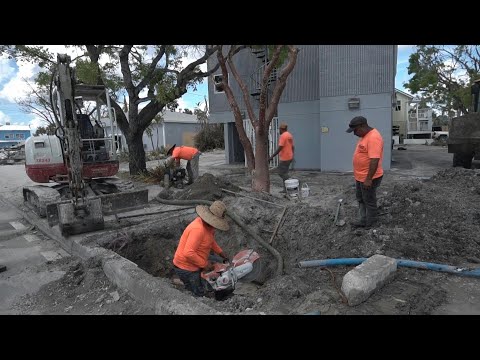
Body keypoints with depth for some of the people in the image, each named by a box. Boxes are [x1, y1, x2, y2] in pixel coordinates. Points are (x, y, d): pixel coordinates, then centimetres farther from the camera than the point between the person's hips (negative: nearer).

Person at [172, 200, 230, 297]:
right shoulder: (198, 229, -31)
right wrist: (204, 264, -23)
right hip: (186, 267, -9)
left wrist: (220, 252, 10)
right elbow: (188, 253, -34)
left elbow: (210, 240, 18)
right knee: (200, 294, -3)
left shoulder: (208, 224, -2)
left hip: (195, 264, 9)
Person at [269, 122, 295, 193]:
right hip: (289, 157, 10)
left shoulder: (283, 136, -16)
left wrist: (272, 157, -18)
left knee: (283, 174, -2)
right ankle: (286, 188, 13)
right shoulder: (289, 135, 13)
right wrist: (292, 156, 27)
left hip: (284, 158, -10)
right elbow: (293, 146, 17)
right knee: (283, 173, 14)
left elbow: (279, 148, -22)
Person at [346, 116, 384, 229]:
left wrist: (369, 179, -28)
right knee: (361, 199, 19)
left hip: (369, 178, -10)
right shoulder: (365, 135, 9)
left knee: (369, 202, 4)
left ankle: (370, 226, 18)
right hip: (360, 176, 10)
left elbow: (375, 160, -29)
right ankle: (363, 221, 31)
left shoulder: (373, 138, -25)